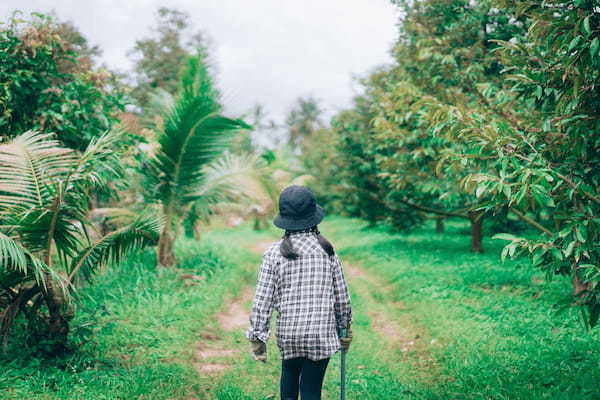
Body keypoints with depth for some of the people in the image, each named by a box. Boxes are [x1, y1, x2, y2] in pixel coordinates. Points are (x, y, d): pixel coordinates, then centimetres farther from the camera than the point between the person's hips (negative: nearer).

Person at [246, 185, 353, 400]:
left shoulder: (274, 253, -6)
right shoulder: (327, 249, -1)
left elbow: (263, 299, -6)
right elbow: (341, 294, 5)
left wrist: (257, 337, 2)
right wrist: (345, 326, 19)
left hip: (287, 331, 0)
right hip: (321, 333, 0)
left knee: (289, 373, 26)